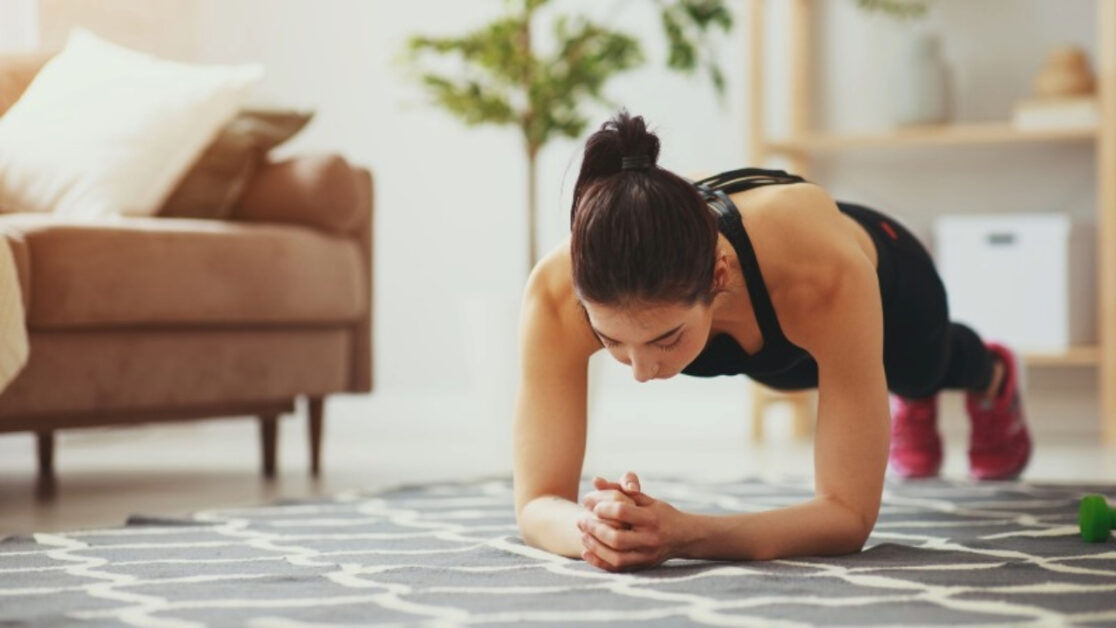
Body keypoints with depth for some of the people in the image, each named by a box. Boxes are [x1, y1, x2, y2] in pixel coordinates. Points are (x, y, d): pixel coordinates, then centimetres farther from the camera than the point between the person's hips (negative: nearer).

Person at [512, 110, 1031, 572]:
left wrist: (684, 534, -64)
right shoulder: (557, 291, -46)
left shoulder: (825, 275, -52)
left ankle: (992, 378, 74)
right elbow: (537, 504, -42)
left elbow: (850, 516, -48)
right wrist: (590, 528, -65)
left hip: (887, 282, -1)